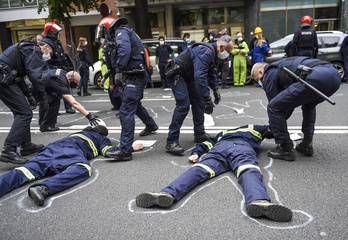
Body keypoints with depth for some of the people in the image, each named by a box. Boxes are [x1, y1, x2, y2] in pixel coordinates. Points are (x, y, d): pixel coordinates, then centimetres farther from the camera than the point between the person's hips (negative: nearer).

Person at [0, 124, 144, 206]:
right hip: (70, 149, -7)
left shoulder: (81, 132, 43)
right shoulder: (102, 138, 27)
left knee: (29, 170, -14)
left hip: (53, 146, 7)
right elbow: (109, 152, 10)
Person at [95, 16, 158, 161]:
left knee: (126, 112, -15)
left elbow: (124, 50, -25)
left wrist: (119, 71, -24)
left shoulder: (121, 32, -5)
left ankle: (125, 150, -17)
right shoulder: (128, 32, 26)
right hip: (138, 75, 11)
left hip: (135, 77, -11)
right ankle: (151, 125, 53)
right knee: (135, 105, 30)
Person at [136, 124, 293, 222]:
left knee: (198, 170, -20)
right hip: (243, 147, -2)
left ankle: (168, 193, -46)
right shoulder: (254, 128, 41)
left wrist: (195, 153, 21)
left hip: (220, 147, 2)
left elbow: (207, 142, 33)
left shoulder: (224, 133, 45)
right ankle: (259, 201, -62)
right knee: (249, 172, -27)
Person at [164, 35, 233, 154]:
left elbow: (210, 72, 19)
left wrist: (215, 89, 7)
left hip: (188, 76, 11)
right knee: (183, 104, -19)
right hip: (177, 75, -11)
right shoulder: (205, 52, -27)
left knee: (198, 102, 8)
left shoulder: (212, 52, 7)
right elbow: (200, 76, -37)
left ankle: (199, 133, 18)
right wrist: (207, 99, -39)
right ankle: (171, 142, -18)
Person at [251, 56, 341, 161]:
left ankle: (286, 149, 8)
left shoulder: (268, 74, 15)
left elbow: (274, 104, 16)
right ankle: (307, 144, 31)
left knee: (273, 107, 1)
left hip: (315, 78, -9)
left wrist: (273, 126, 31)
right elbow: (292, 101, 44)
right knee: (309, 104, 37)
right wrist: (279, 124, 49)